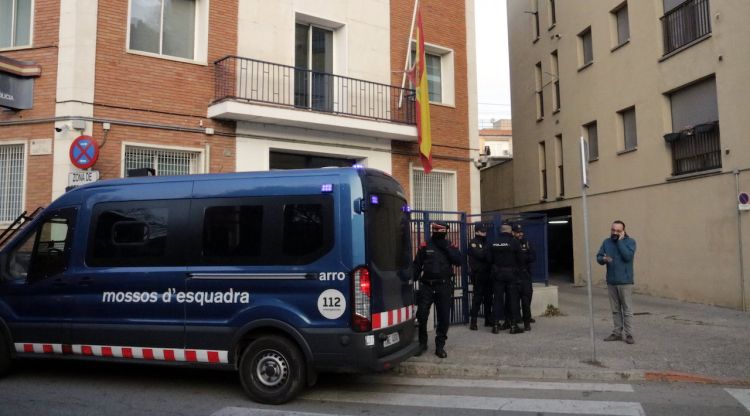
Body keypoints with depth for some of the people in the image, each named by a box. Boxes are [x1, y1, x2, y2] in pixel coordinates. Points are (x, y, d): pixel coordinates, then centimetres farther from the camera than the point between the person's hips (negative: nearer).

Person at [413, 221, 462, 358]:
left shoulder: (450, 246, 6)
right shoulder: (425, 247, 1)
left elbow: (458, 261, -10)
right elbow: (417, 266, 2)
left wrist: (446, 247, -14)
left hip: (444, 286, 1)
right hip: (426, 286, -1)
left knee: (444, 318, 4)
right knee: (421, 316, -2)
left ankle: (440, 346, 17)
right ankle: (422, 343, 18)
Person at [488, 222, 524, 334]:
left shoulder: (494, 243, 0)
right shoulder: (514, 242, -9)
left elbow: (490, 259, 3)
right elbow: (520, 259, -7)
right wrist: (517, 268, 10)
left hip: (497, 274, 3)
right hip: (511, 273, -3)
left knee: (497, 298, 7)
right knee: (513, 298, 5)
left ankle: (496, 324, 8)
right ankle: (513, 325, 5)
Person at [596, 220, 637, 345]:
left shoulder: (630, 241, -5)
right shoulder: (606, 242, 8)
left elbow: (628, 256, -20)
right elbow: (598, 257, 6)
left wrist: (620, 241, -16)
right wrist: (603, 259, -16)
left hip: (625, 282, -4)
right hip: (611, 282, 5)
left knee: (627, 310, -2)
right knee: (615, 310, 11)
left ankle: (629, 335, 3)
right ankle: (617, 333, 18)